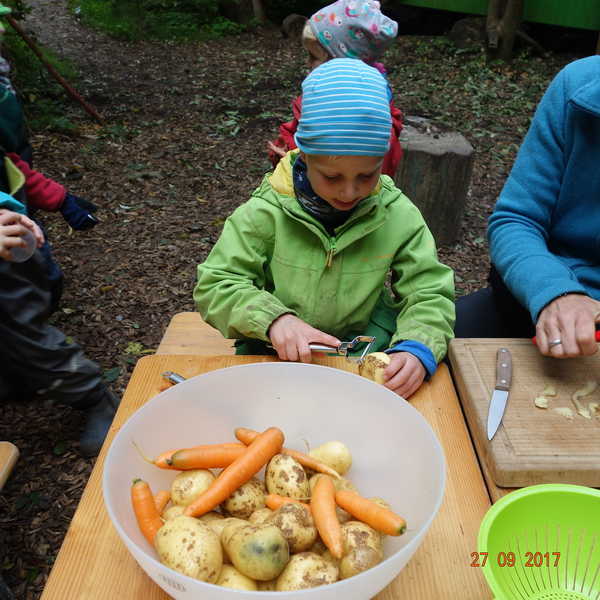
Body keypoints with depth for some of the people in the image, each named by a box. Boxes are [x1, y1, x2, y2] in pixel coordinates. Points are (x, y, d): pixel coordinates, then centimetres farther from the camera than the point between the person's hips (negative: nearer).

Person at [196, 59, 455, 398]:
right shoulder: (267, 212, -11)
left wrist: (418, 348, -28)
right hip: (276, 358, -2)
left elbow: (429, 295, -5)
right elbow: (214, 285, -9)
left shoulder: (399, 216, -6)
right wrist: (273, 319, -29)